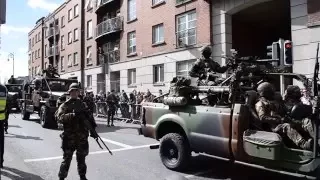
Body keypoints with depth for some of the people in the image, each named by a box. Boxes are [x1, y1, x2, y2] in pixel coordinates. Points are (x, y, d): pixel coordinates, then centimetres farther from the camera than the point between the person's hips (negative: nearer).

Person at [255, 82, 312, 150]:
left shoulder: (273, 102, 31)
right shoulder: (260, 104, 4)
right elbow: (263, 118, -9)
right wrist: (278, 120, -14)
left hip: (281, 123, 7)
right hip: (273, 126, -7)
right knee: (287, 126, -37)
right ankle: (303, 144, -51)